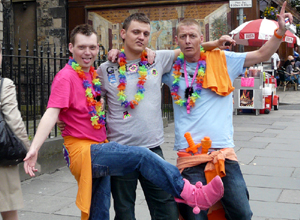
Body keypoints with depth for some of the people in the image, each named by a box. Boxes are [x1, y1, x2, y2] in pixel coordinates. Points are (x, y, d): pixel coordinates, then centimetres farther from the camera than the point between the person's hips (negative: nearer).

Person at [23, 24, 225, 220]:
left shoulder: (93, 74, 13)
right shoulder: (66, 77, -9)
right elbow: (51, 114, -19)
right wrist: (34, 148, -31)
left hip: (98, 149, 8)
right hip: (82, 151, -8)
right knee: (141, 156, -23)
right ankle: (190, 194, -22)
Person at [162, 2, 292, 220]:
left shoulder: (221, 60, 6)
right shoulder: (173, 68, 8)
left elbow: (262, 55, 5)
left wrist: (280, 31, -7)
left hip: (223, 151, 0)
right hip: (189, 154, 0)